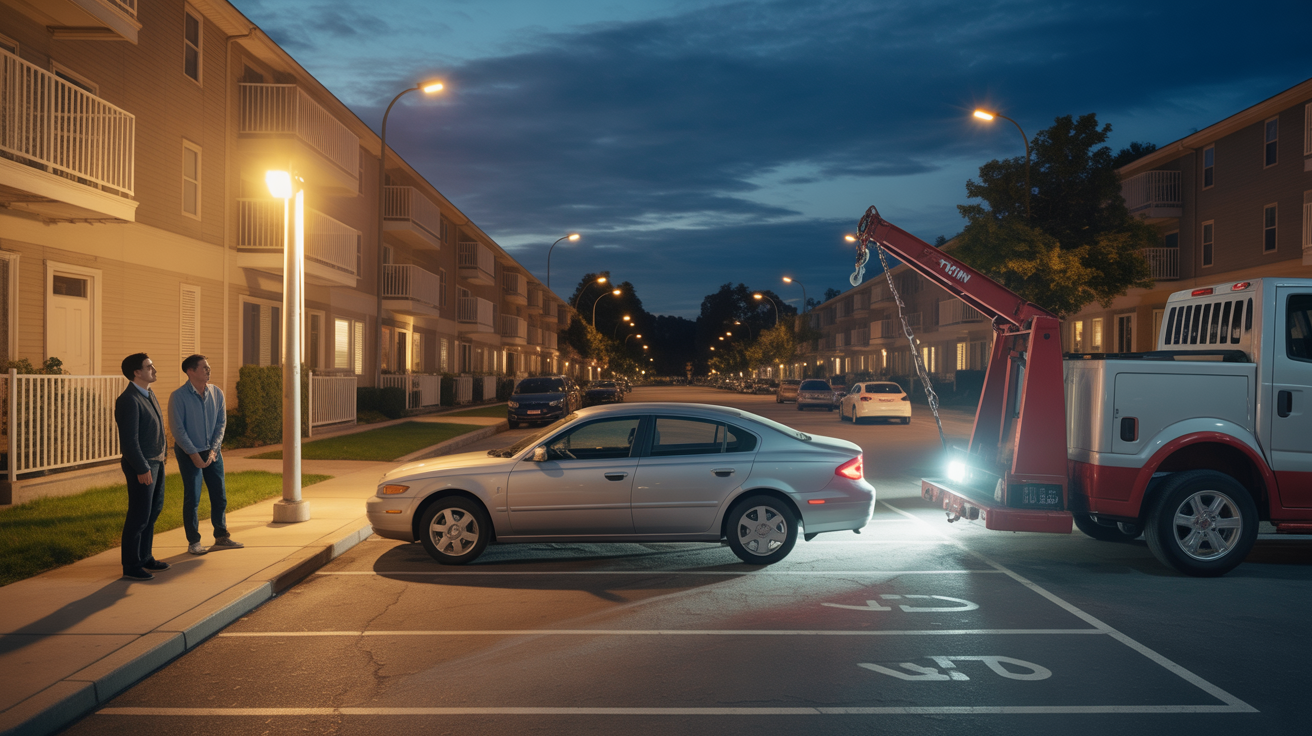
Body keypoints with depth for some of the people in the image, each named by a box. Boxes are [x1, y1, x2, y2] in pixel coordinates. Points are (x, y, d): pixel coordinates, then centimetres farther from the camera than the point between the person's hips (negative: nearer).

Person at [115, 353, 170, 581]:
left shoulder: (149, 394, 11)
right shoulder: (129, 400, -19)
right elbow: (129, 439, -22)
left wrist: (160, 458, 16)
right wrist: (142, 469, -21)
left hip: (156, 462, 10)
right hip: (142, 466, -10)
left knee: (153, 512, 17)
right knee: (139, 517, -3)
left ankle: (145, 556, 29)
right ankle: (131, 566, 7)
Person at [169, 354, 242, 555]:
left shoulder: (216, 393, 1)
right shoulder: (178, 397, -12)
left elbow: (221, 423, 4)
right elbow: (177, 429, -12)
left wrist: (213, 449, -7)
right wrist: (194, 454, -15)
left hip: (212, 452, 5)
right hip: (188, 453, -4)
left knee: (220, 495, 8)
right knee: (192, 498, 0)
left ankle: (221, 537, 21)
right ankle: (193, 542, 11)